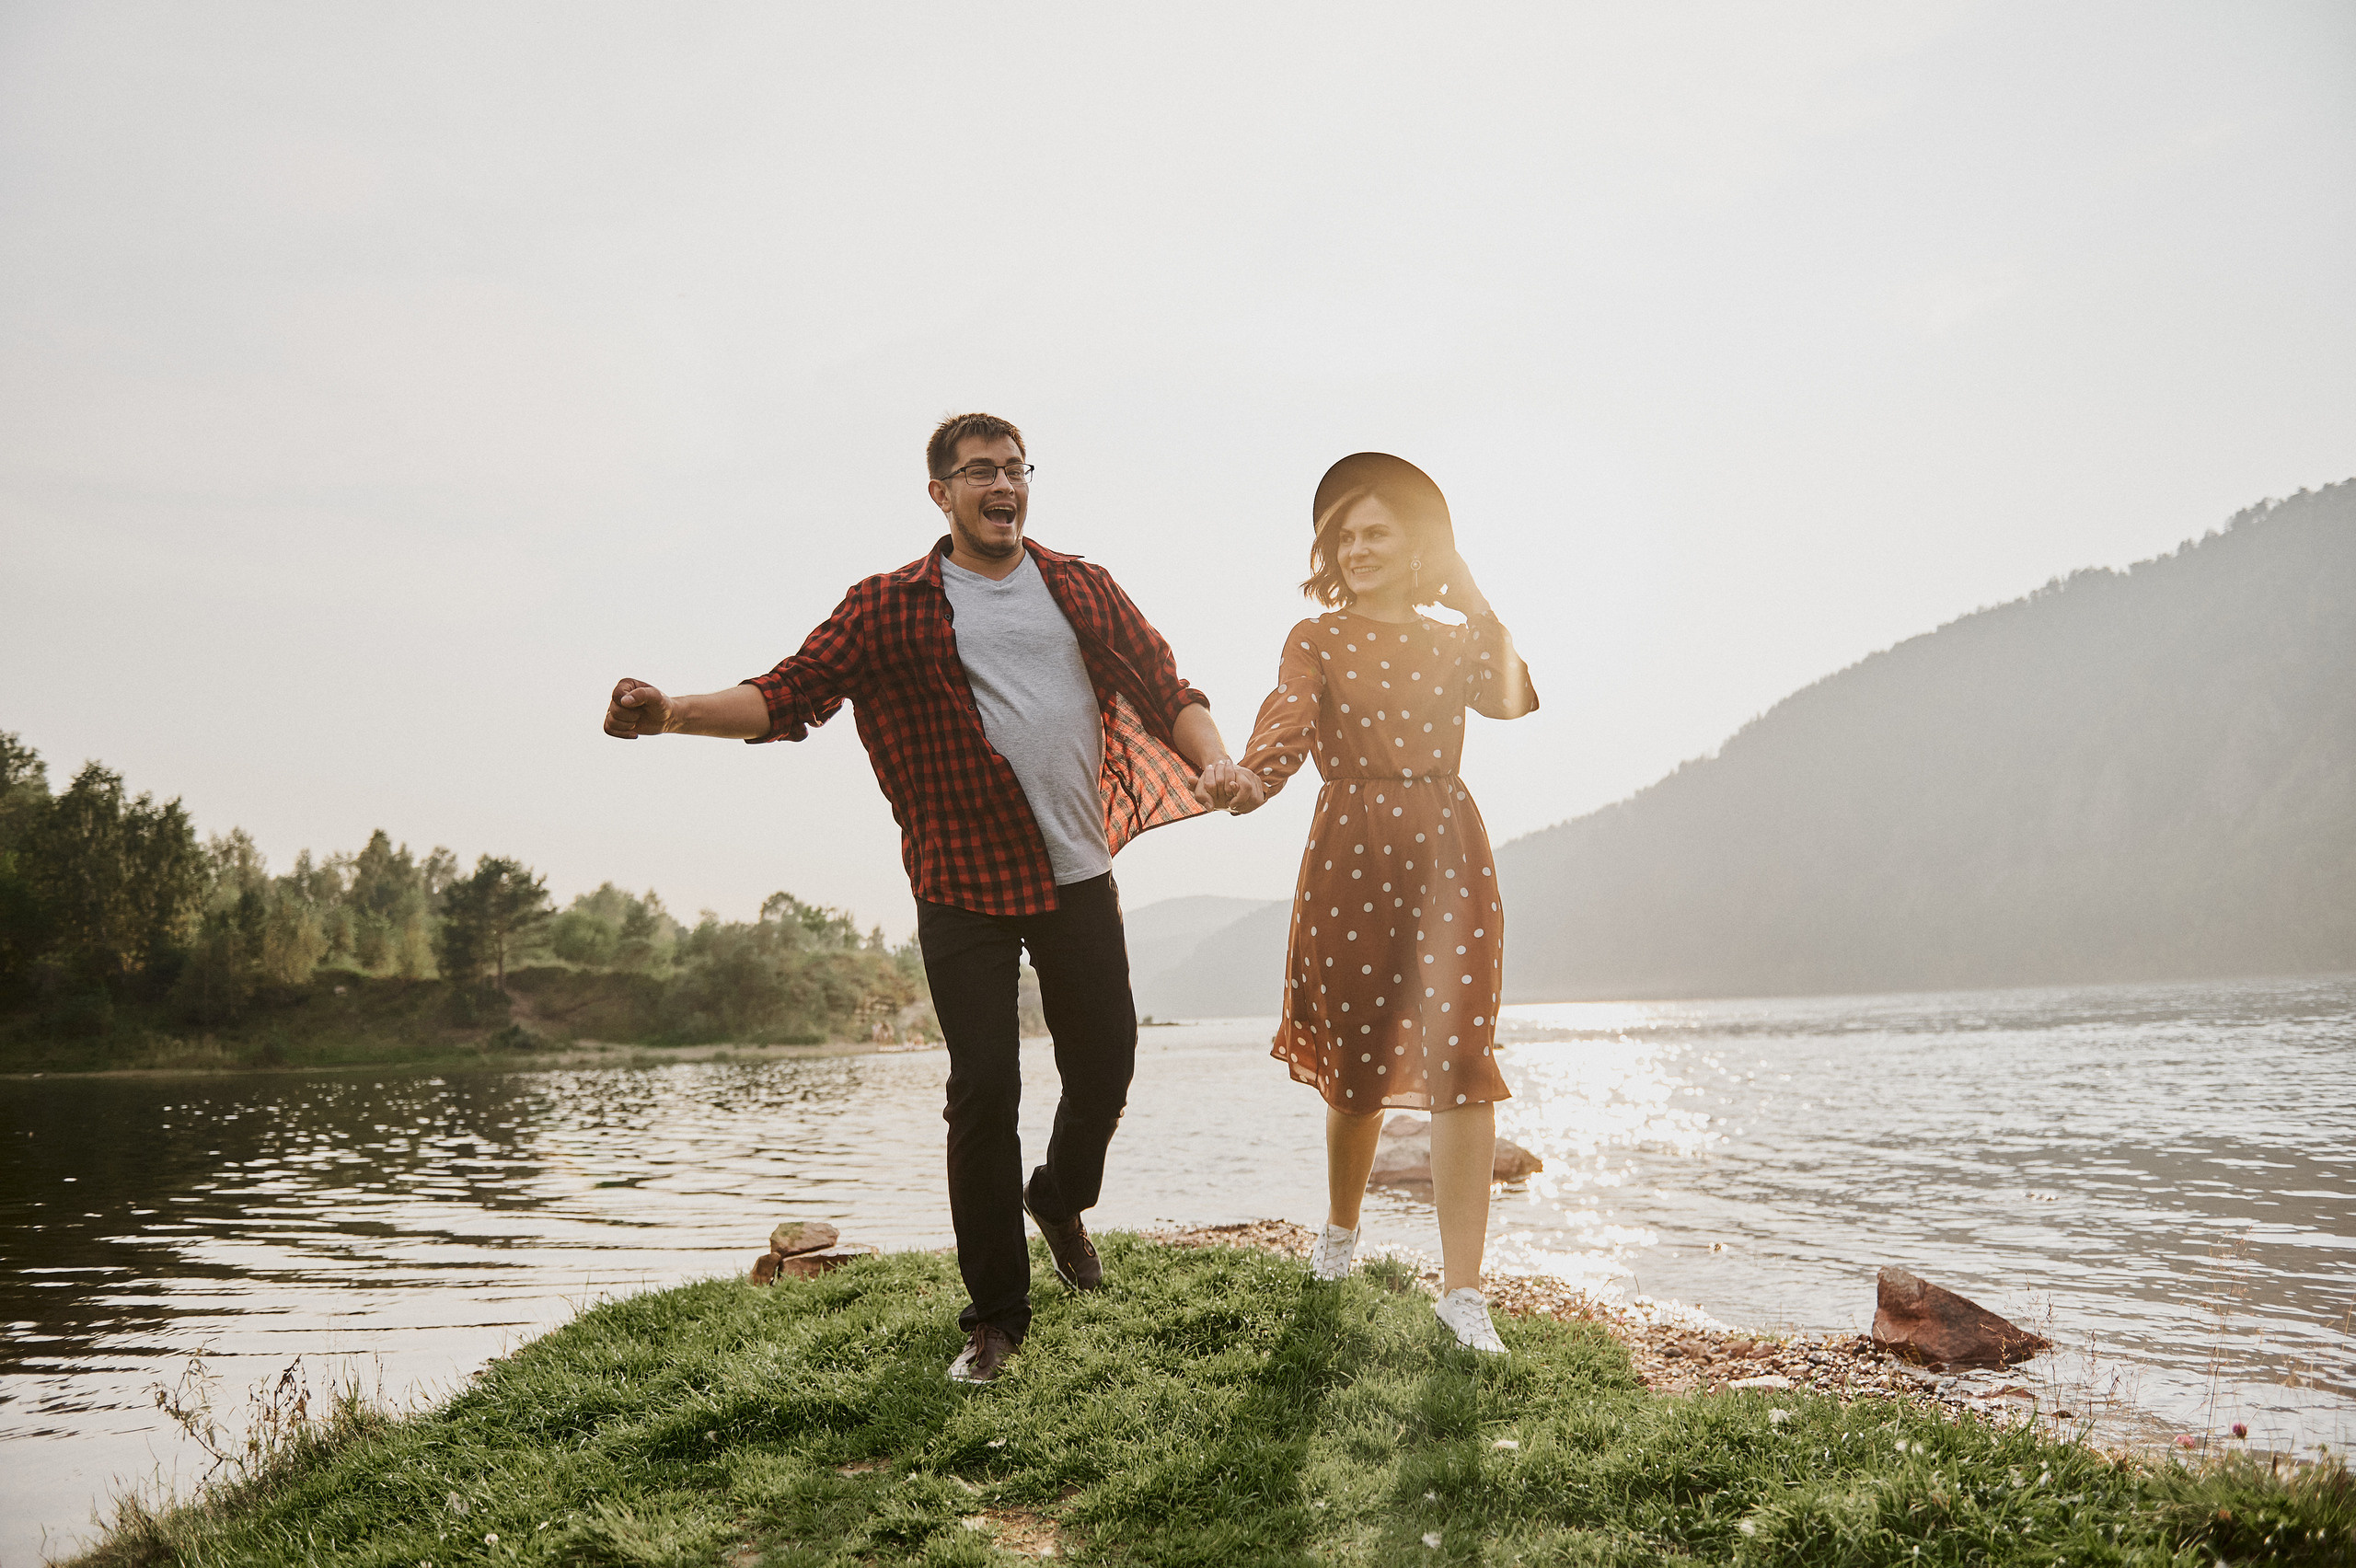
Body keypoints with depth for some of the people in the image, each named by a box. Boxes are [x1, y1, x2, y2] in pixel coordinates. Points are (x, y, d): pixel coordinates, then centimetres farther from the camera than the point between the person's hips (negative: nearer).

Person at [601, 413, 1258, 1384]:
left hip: (1079, 876, 3)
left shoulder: (1081, 590, 10)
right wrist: (672, 712, -23)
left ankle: (1060, 1199, 45)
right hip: (964, 886, -3)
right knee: (984, 1090, -4)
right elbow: (790, 694, -7)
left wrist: (1214, 759, -8)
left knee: (1104, 1064, 11)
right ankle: (996, 1312, 14)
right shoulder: (890, 607, 1)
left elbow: (1166, 688, 12)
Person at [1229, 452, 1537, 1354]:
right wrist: (1246, 779, -37)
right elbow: (1285, 725, -16)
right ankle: (1341, 1226, 36)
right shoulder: (1317, 639, 5)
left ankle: (1461, 1287, -6)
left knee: (1461, 1060, -10)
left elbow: (1513, 699, -11)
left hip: (1448, 852, 1)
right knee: (1357, 1065, 8)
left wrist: (1470, 599, -8)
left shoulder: (1453, 641, 12)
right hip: (1351, 856, -1)